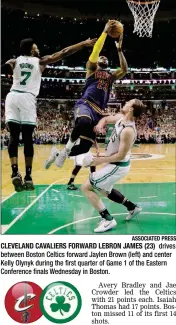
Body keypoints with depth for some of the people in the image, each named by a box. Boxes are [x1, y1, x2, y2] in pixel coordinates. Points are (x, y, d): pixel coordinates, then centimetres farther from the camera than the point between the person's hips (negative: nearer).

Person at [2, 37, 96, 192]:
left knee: (14, 136, 2)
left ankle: (15, 172, -12)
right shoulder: (40, 61, 15)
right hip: (27, 98, -2)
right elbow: (64, 53, 17)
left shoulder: (14, 61, 18)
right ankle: (28, 176, -2)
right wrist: (84, 44, 22)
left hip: (12, 96, 2)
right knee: (27, 138, 0)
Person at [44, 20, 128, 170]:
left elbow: (125, 69, 13)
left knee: (85, 146, -2)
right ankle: (66, 148, -19)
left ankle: (58, 153, 21)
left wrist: (119, 50, 12)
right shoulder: (92, 68, 15)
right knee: (84, 121, -43)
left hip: (98, 111, 6)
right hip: (85, 104, -5)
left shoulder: (111, 76, 28)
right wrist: (105, 32, -2)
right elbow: (95, 51, -1)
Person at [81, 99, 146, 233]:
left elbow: (120, 156, -28)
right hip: (115, 163, 10)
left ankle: (108, 220, -5)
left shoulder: (128, 131, -30)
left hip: (118, 166, -10)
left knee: (86, 187, -8)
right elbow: (106, 119, 13)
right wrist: (100, 125, -11)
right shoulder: (121, 117, -3)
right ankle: (133, 207, 38)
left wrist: (100, 160, -20)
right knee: (105, 190, 30)